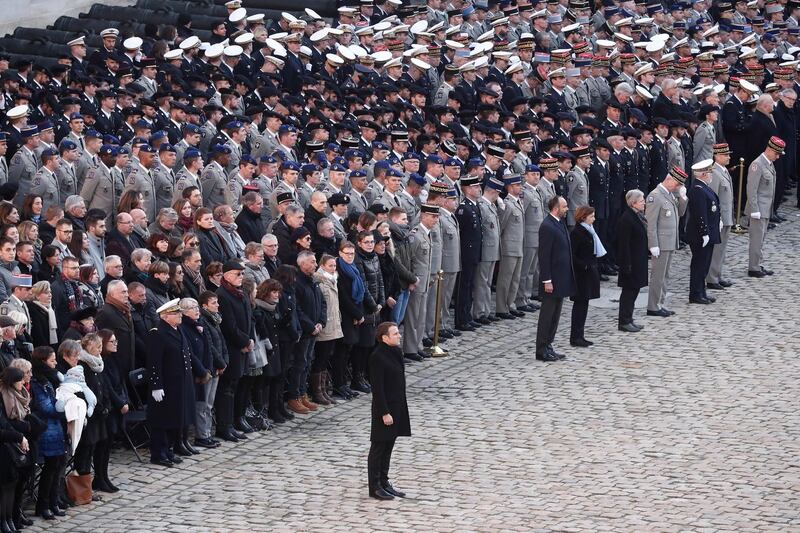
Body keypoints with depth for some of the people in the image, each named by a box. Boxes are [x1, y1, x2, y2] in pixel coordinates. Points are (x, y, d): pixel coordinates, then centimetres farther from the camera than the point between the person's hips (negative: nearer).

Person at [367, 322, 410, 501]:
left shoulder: (396, 352, 5)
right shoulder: (377, 357, -20)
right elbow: (377, 388, -20)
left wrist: (400, 408, 17)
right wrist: (384, 412, -20)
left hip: (397, 406, 8)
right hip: (384, 407, -8)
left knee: (389, 445, 16)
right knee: (379, 447, 2)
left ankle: (384, 482, 26)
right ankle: (375, 487, 11)